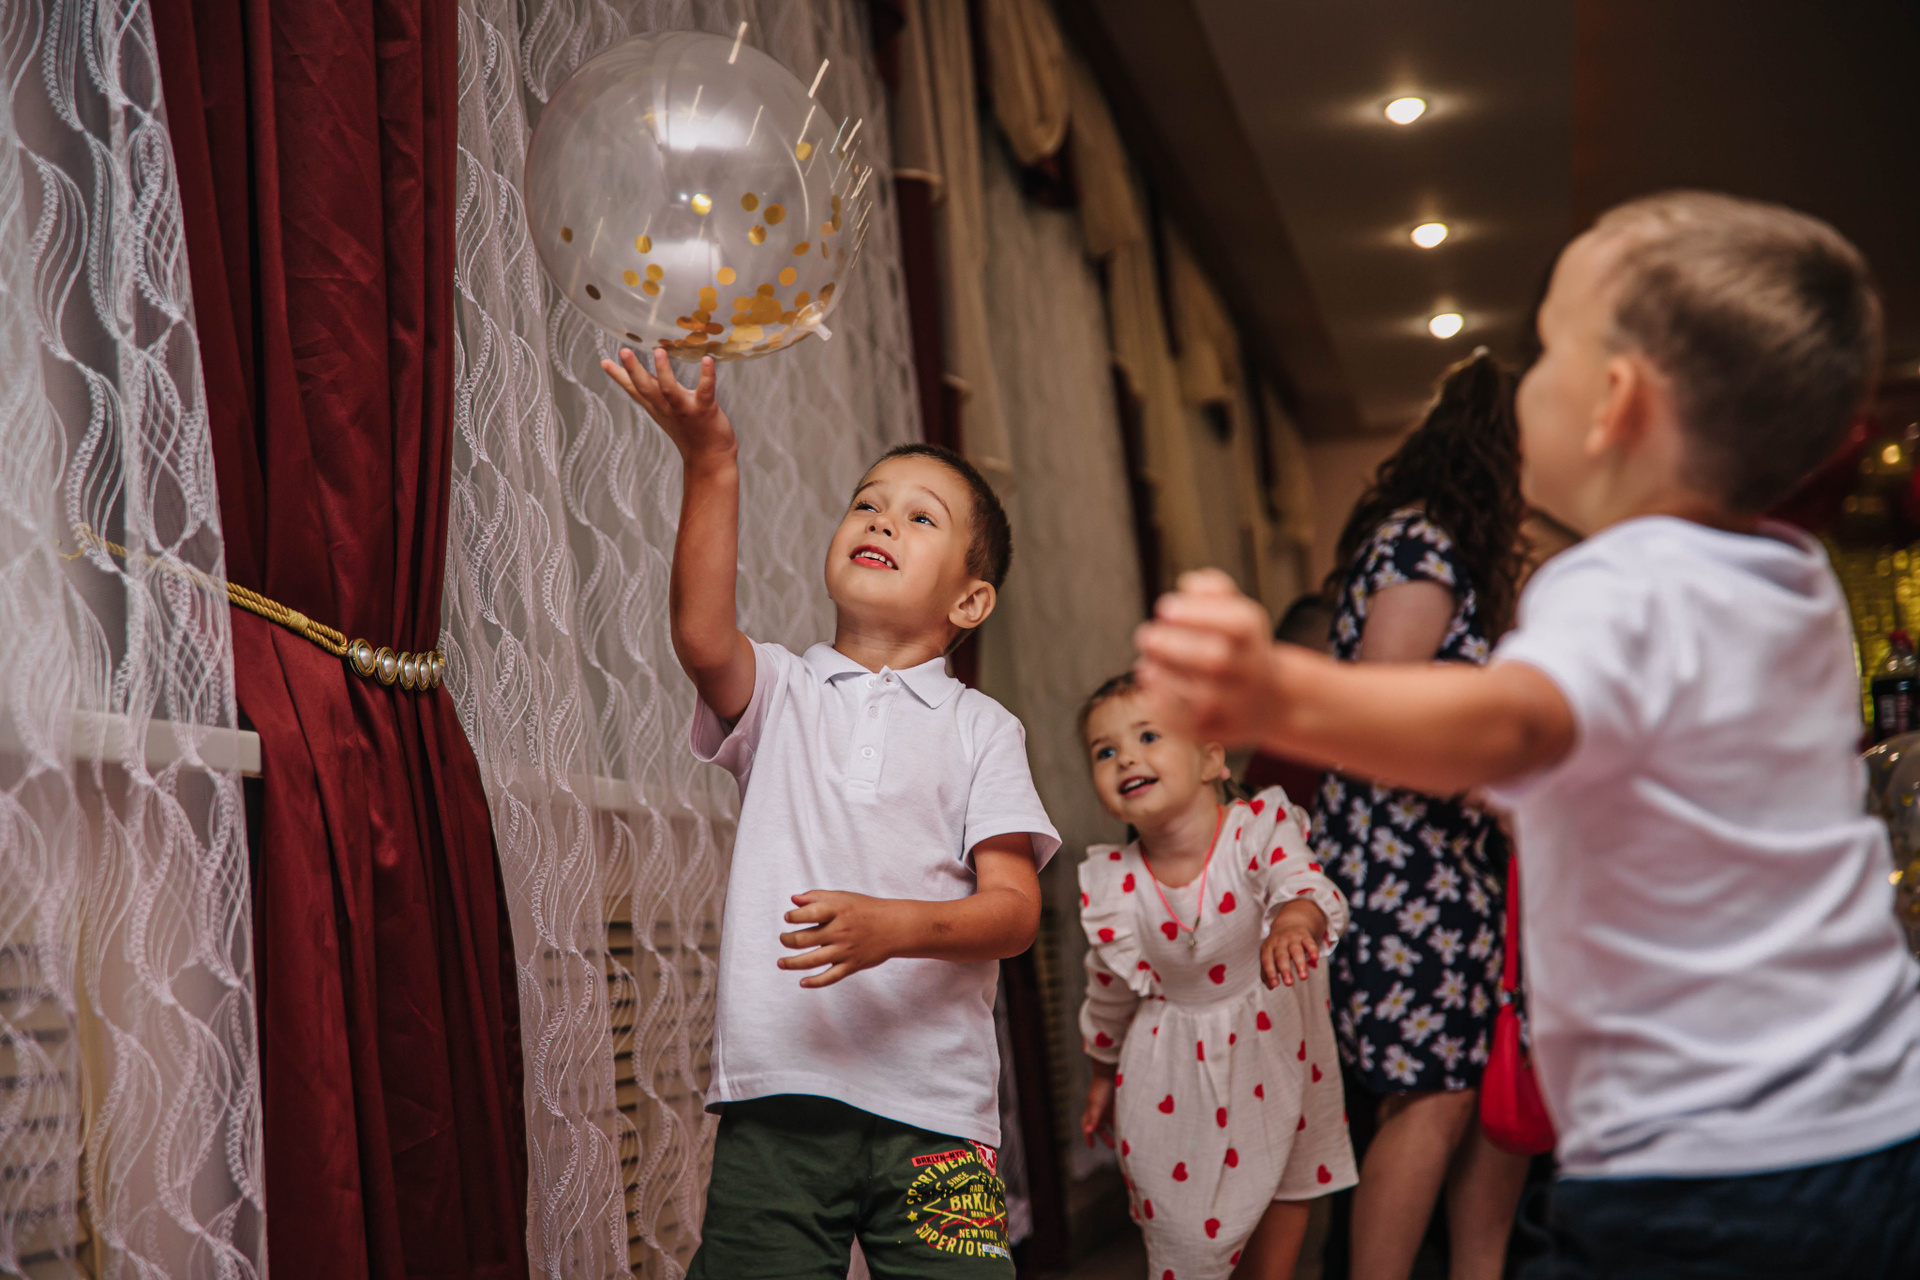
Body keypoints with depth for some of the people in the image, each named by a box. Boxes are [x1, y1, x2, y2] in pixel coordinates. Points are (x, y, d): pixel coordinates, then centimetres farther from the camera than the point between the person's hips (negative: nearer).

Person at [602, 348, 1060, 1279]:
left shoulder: (979, 728, 9)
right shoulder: (776, 694, 10)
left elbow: (1015, 908, 0)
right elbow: (701, 637, -14)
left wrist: (897, 926, -20)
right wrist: (710, 465, -24)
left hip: (931, 1106, 0)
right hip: (774, 1096, 0)